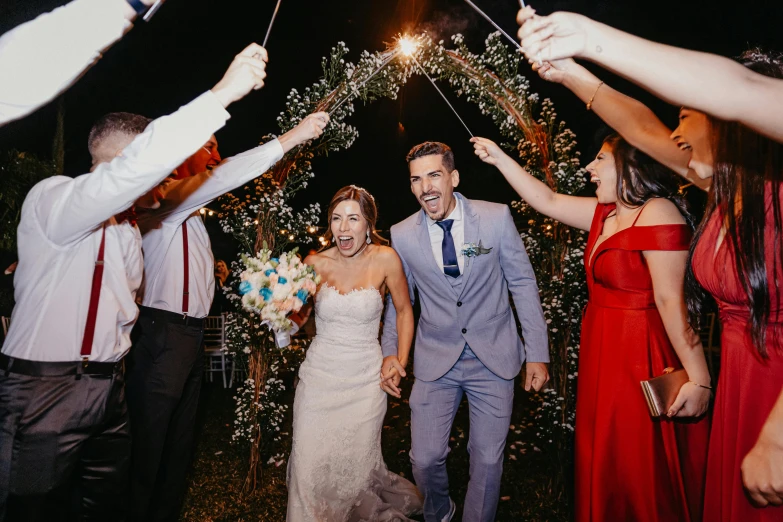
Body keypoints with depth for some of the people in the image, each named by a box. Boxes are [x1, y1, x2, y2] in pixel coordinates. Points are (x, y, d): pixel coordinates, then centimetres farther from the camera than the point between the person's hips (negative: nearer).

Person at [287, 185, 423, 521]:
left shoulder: (385, 259, -9)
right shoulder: (315, 263, -4)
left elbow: (404, 310, 4)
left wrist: (400, 362, 1)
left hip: (365, 381, -1)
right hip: (318, 377, 2)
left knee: (355, 470, 10)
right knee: (309, 470, 5)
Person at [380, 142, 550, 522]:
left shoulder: (497, 217, -9)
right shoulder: (402, 235, -4)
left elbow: (523, 284, -2)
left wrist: (537, 354, -3)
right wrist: (390, 351, -1)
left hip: (493, 358, 0)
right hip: (435, 361, 1)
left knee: (488, 460, 9)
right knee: (425, 458, 3)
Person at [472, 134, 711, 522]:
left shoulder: (658, 213, -17)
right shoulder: (605, 213, 8)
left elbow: (672, 300, -22)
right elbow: (549, 202, 14)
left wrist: (698, 378, -21)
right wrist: (499, 159, 15)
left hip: (639, 356, -9)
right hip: (601, 351, 9)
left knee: (639, 468, 6)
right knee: (602, 462, 19)